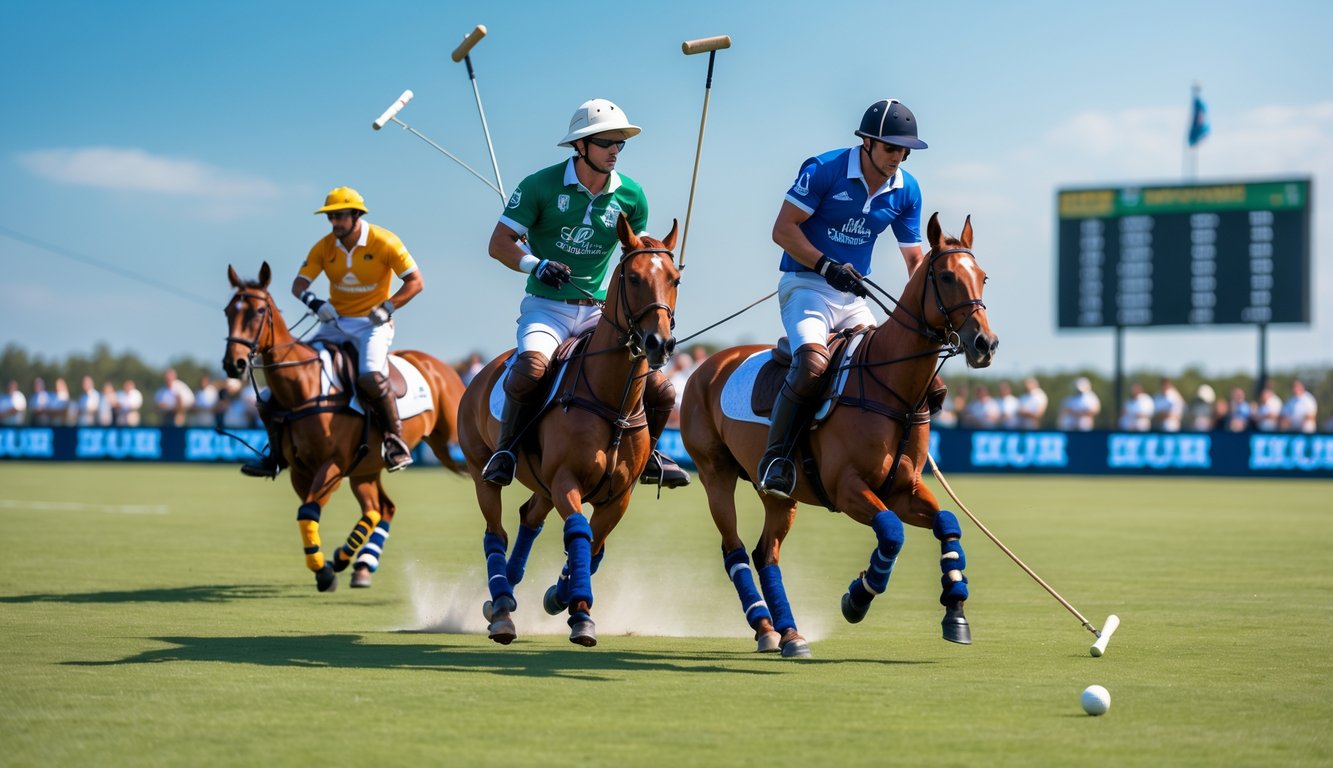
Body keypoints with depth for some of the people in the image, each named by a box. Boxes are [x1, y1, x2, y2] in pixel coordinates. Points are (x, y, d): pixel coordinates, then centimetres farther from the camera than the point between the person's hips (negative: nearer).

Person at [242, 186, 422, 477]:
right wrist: (313, 302, -25)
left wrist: (388, 307, -22)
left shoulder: (384, 243, -11)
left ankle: (396, 442, -16)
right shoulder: (324, 247, 0)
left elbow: (415, 282, -9)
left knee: (370, 377, -34)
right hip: (335, 323, 5)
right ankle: (277, 454, 7)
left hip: (372, 324, -5)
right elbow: (299, 284, -3)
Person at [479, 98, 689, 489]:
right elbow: (499, 243, -7)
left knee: (660, 391, -7)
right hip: (547, 307, -4)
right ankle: (506, 451, -13)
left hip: (600, 310, 4)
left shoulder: (630, 196, 4)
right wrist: (535, 264, -25)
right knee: (530, 368, -35)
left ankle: (644, 453, 22)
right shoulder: (541, 186, -8)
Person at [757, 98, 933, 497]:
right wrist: (827, 266, -22)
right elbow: (783, 229, -11)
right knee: (813, 366, -33)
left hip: (853, 297, 6)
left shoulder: (906, 190, 4)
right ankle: (775, 456, -22)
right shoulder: (824, 170, -11)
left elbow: (914, 259, 12)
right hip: (805, 285, -6)